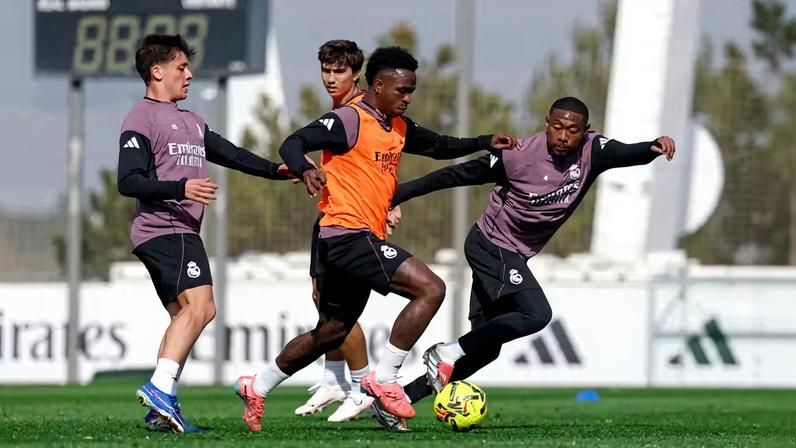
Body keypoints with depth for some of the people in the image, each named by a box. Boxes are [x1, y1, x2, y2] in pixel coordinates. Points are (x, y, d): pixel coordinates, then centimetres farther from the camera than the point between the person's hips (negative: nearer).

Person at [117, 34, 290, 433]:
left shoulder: (191, 122, 23)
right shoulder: (141, 119, -5)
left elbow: (231, 154, 22)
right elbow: (128, 182, -13)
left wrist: (277, 170, 9)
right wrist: (180, 188, -24)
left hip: (181, 232, 10)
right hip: (165, 230, -10)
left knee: (184, 316, 7)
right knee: (199, 307, -22)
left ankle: (161, 409, 5)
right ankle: (161, 387, -30)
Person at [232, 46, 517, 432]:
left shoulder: (398, 127, 15)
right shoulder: (350, 120, -11)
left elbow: (438, 146, 28)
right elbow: (293, 144, -20)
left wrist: (484, 143, 15)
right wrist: (306, 170, -41)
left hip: (360, 242, 10)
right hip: (347, 235, -10)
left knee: (331, 332, 18)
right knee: (430, 288, -18)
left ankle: (257, 387, 29)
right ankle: (383, 381, -14)